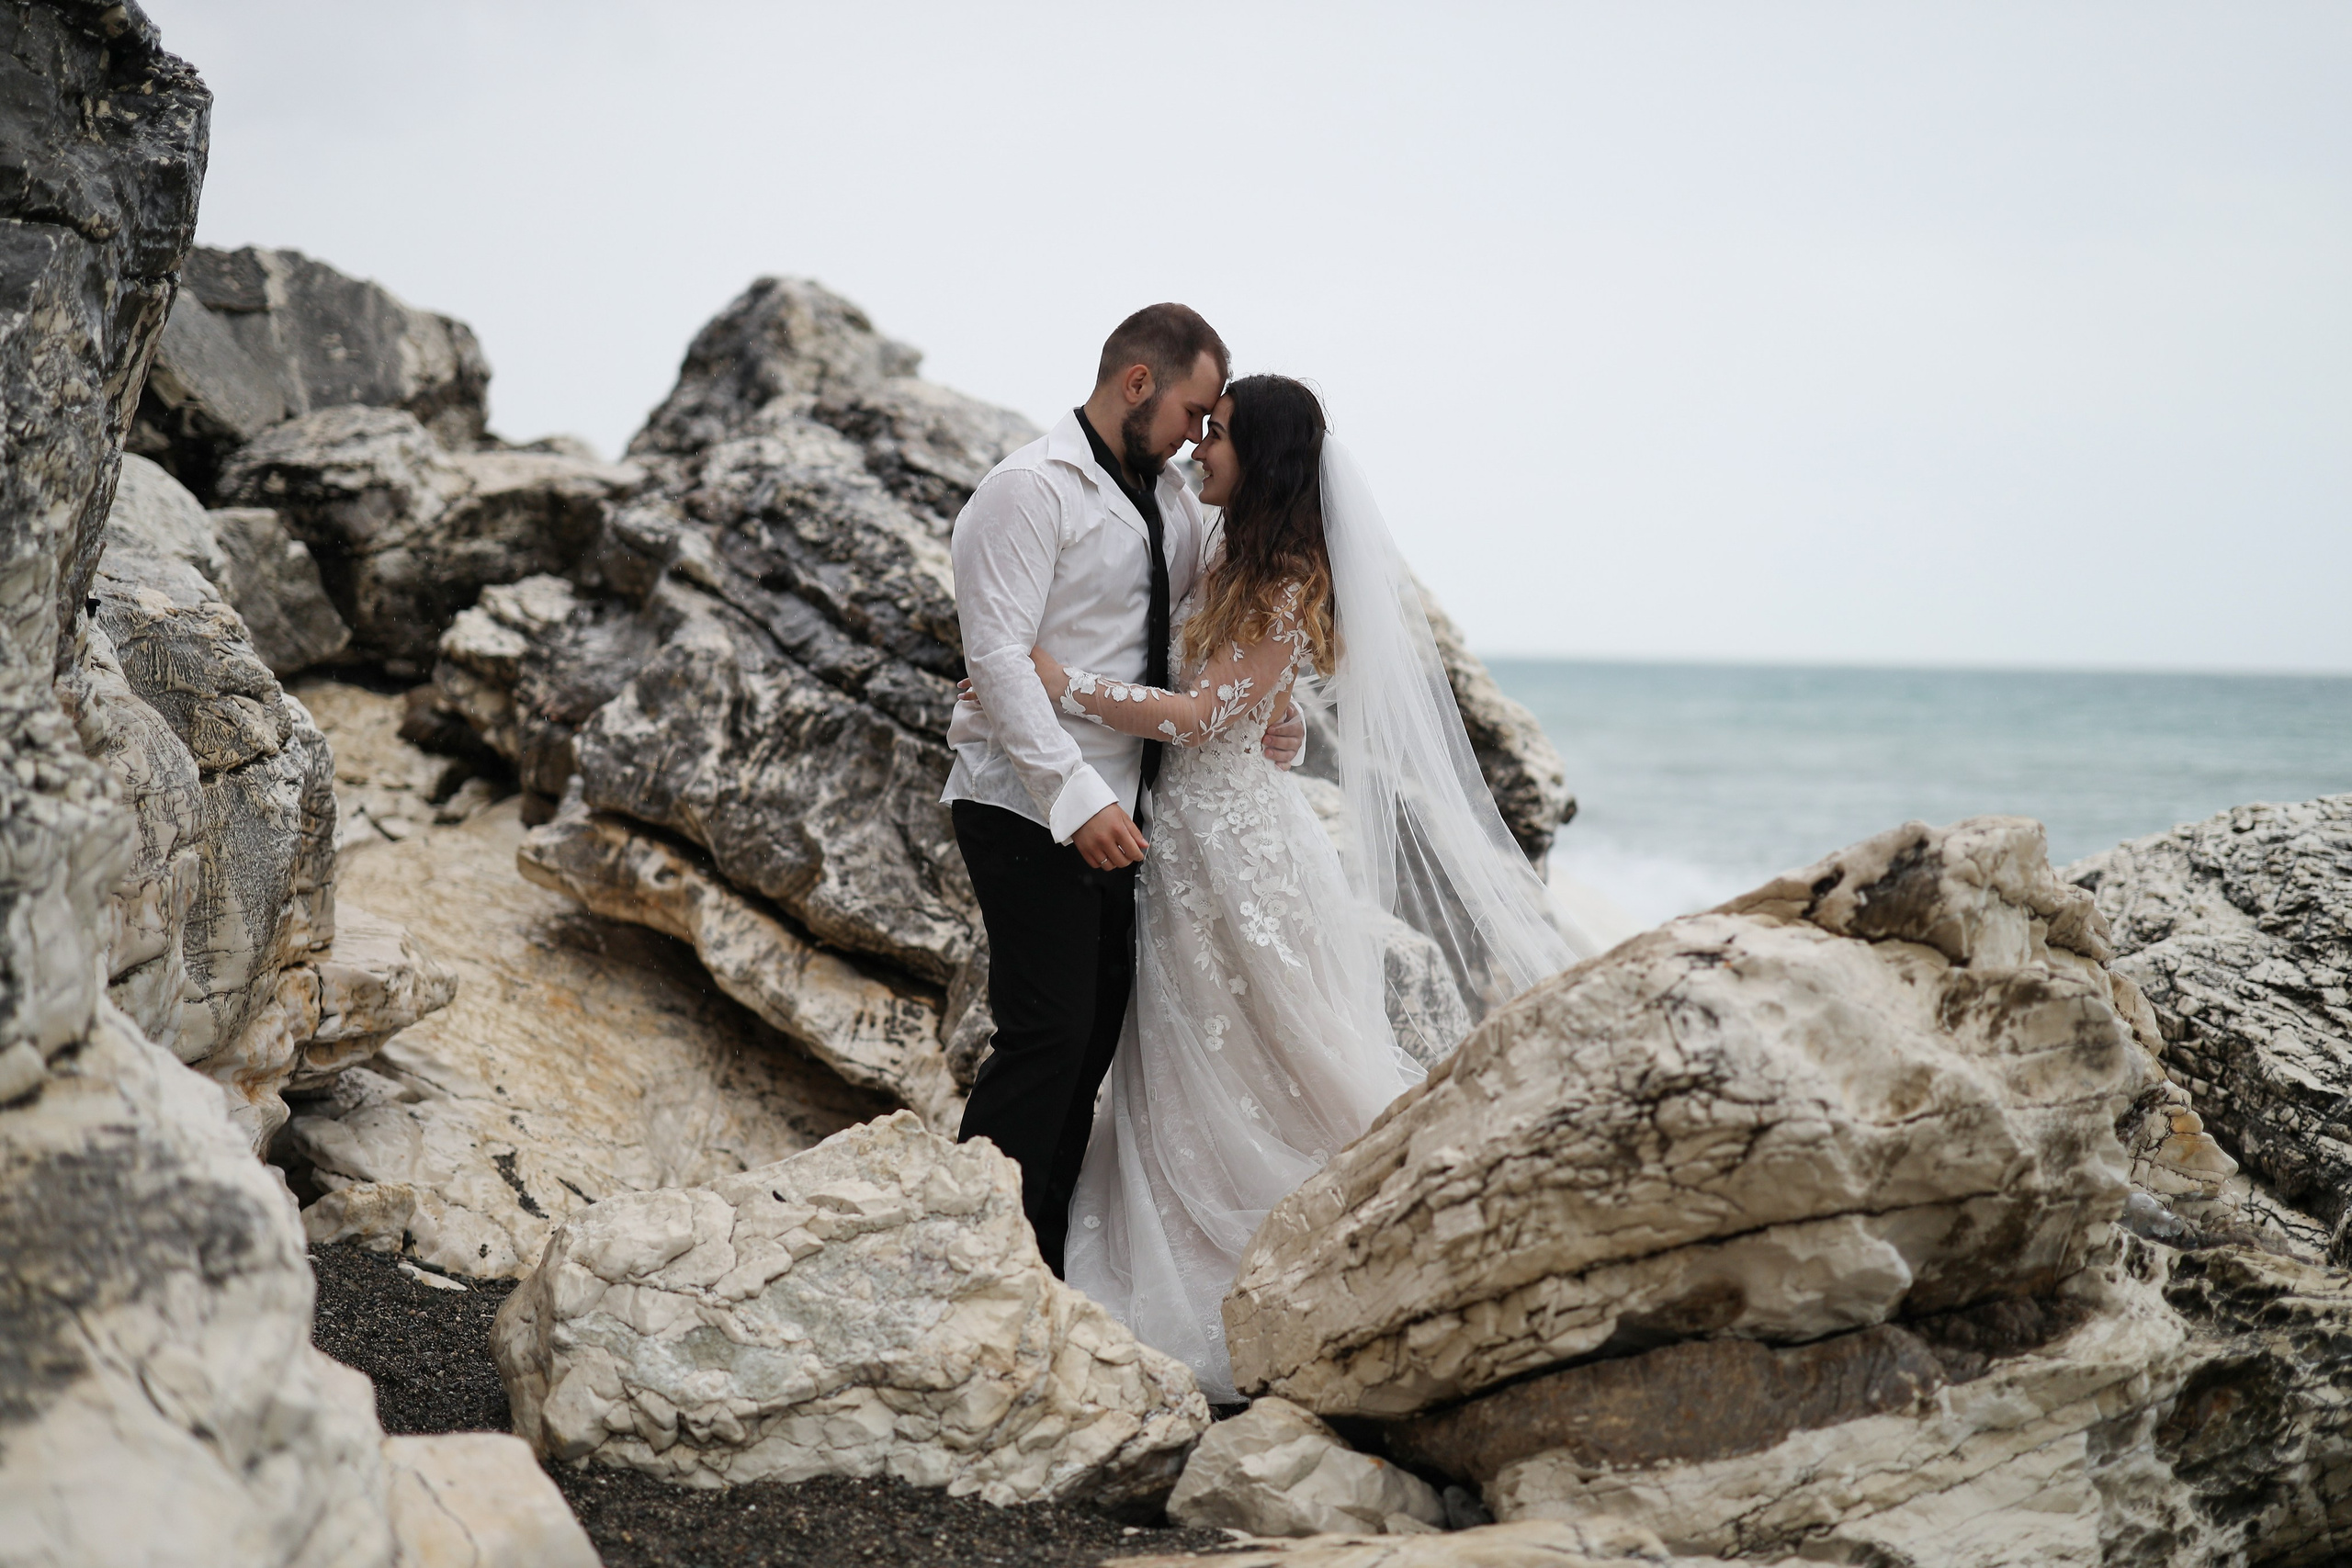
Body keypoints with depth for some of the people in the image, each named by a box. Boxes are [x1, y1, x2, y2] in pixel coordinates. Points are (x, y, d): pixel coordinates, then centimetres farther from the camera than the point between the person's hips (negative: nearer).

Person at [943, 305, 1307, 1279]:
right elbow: (997, 659, -19)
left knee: (1093, 1039, 9)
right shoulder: (1030, 489, -11)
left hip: (1112, 813, 8)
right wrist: (1077, 798, -26)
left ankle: (1040, 1278, 17)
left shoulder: (1171, 504, 16)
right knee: (1048, 1035, -13)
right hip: (1029, 813, -8)